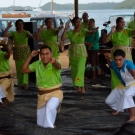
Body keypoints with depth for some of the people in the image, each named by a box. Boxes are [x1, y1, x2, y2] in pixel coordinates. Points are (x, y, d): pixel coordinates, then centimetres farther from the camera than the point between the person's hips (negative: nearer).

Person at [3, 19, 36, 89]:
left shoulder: (26, 32, -1)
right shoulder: (13, 33, 2)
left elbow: (31, 36, -22)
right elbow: (4, 35, -10)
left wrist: (34, 35, -44)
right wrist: (8, 27, -17)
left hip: (25, 51, -2)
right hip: (17, 51, 2)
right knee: (19, 67, 7)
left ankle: (25, 83, -5)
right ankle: (20, 83, 16)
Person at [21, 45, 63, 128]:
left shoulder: (54, 64, -16)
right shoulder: (37, 64, 1)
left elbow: (58, 66, -40)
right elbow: (24, 70, 4)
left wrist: (54, 61, -66)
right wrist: (31, 57, -5)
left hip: (55, 93, -5)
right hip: (42, 95, 5)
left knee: (50, 107, -39)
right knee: (40, 123, 9)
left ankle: (49, 128, -20)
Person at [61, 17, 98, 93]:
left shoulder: (83, 31, -3)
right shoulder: (70, 32, 1)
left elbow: (90, 33, -23)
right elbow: (63, 38, -12)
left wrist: (94, 30, -45)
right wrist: (66, 29, -18)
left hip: (81, 52, -3)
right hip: (73, 52, 3)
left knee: (80, 69, -15)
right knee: (74, 70, 7)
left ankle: (82, 87, -9)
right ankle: (78, 88, 16)